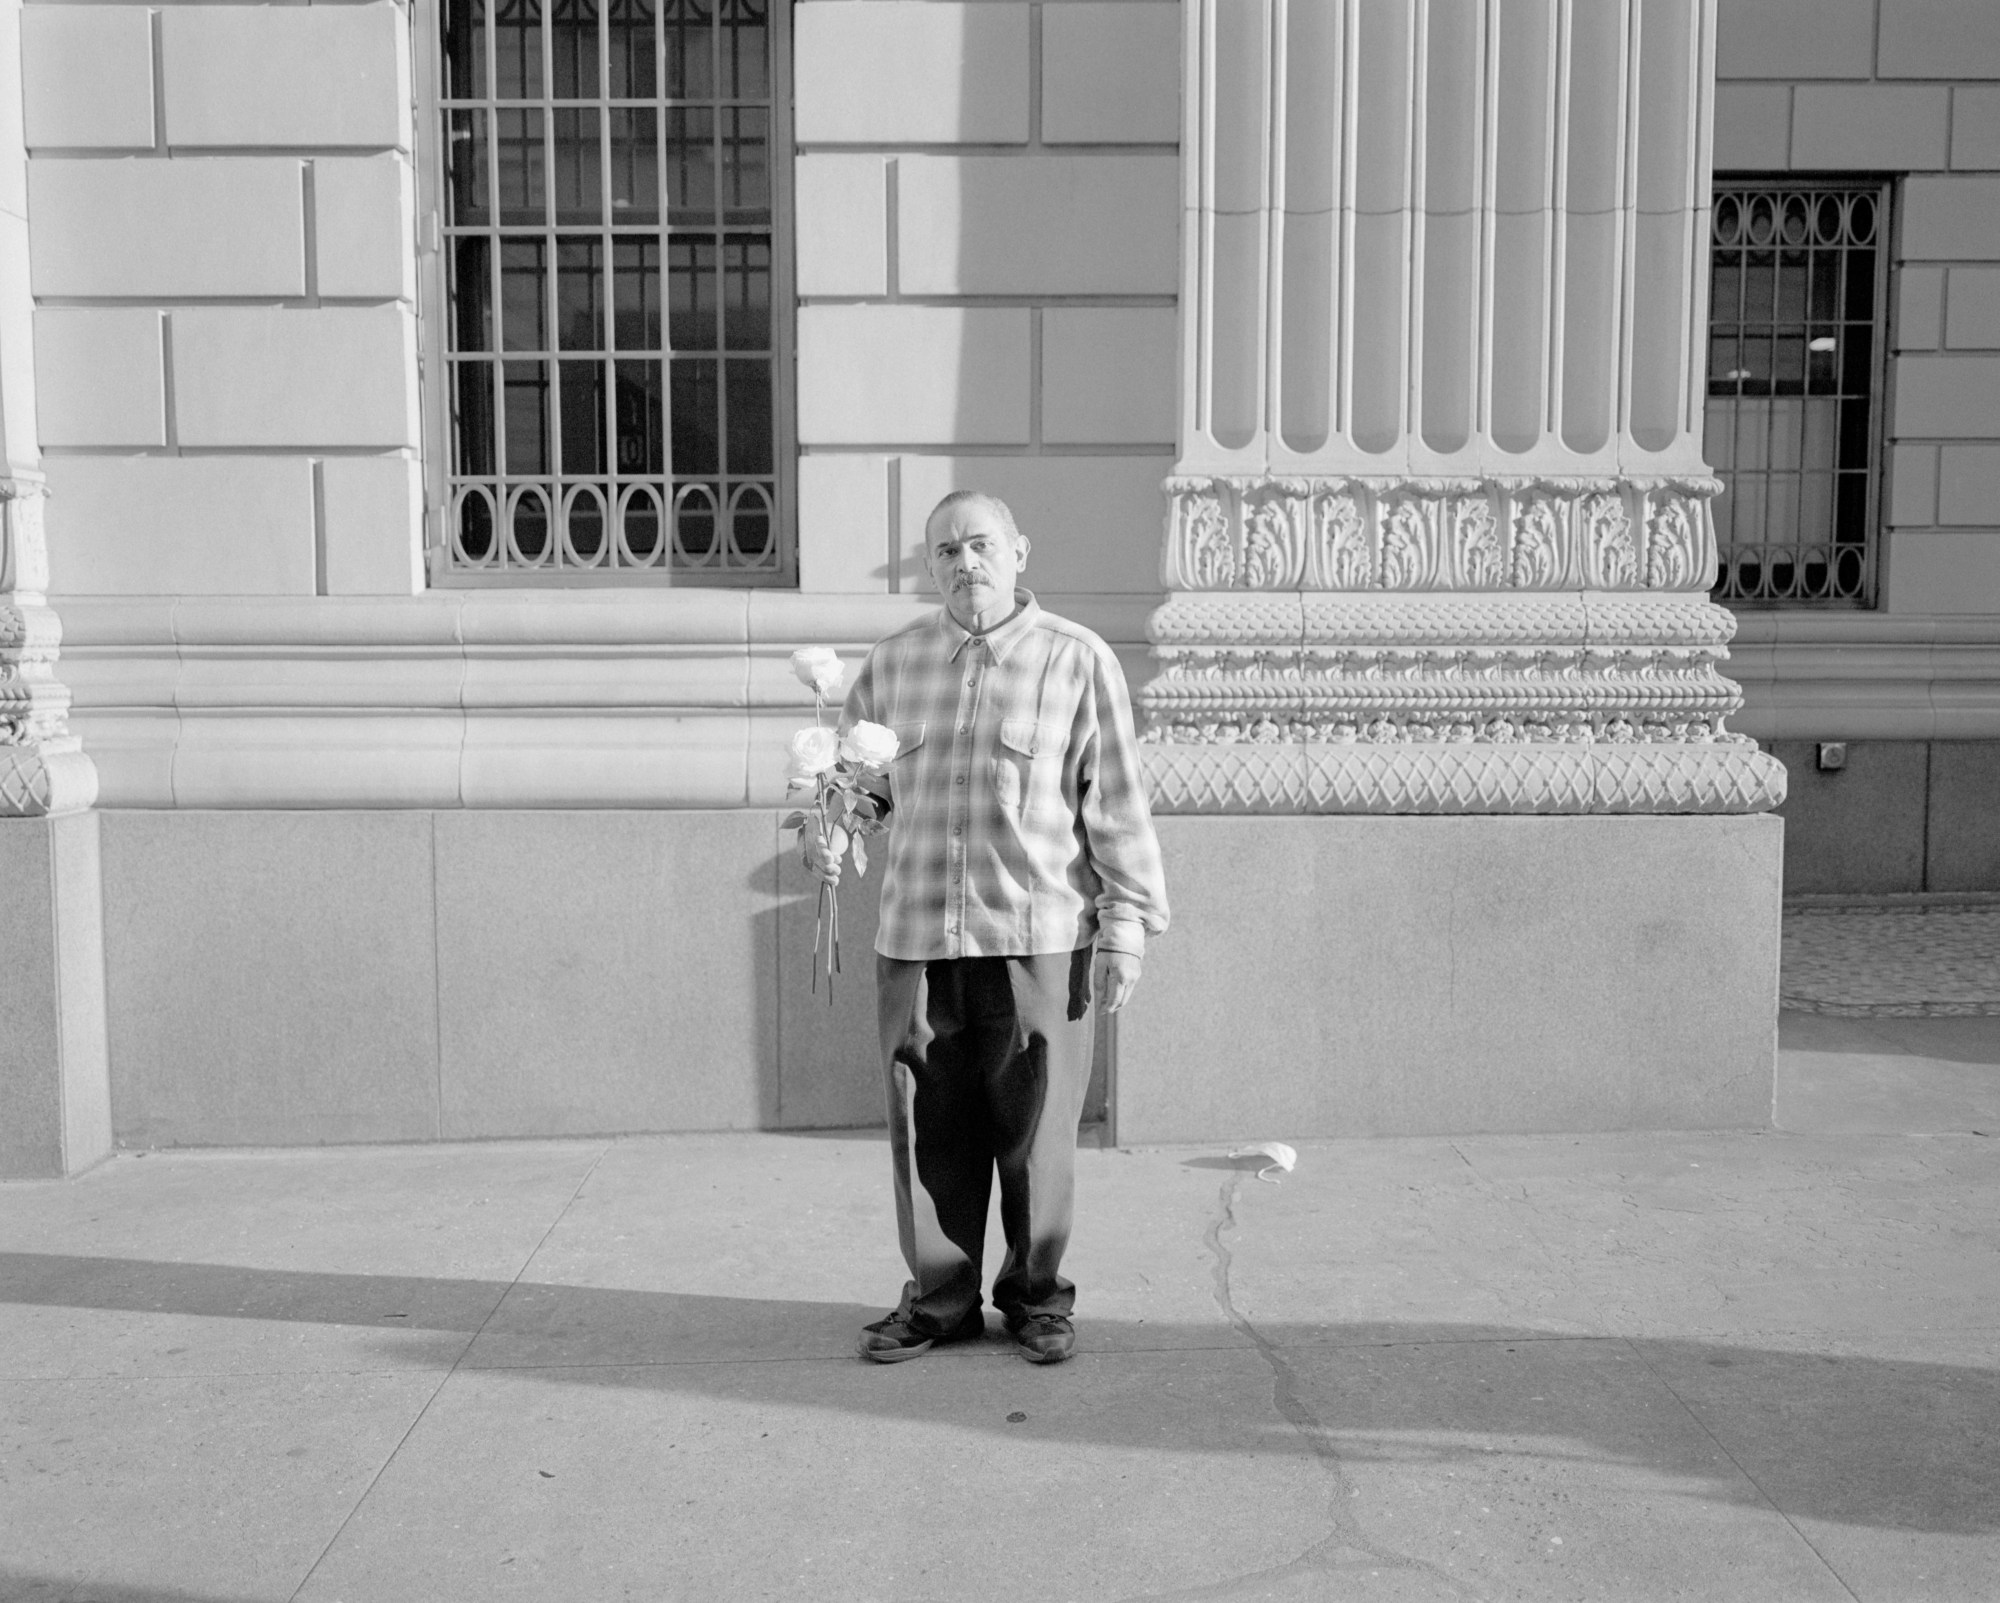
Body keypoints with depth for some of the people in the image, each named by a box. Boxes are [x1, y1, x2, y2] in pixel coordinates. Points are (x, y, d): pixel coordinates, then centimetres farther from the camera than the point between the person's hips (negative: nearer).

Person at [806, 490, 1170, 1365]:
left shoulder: (1077, 661, 1)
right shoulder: (895, 661, 10)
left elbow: (1116, 804, 0)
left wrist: (1126, 926, -3)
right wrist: (826, 828, -1)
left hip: (1038, 939, -3)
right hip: (915, 937, 3)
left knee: (1034, 1130, 4)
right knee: (930, 1127, 8)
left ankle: (1035, 1296, 22)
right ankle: (939, 1298, 23)